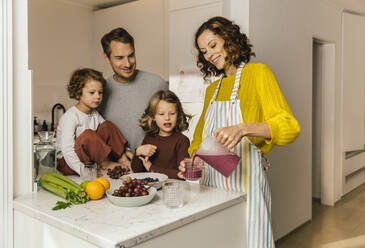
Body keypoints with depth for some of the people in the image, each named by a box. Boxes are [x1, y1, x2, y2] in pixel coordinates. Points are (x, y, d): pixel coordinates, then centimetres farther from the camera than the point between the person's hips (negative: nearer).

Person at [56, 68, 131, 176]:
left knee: (108, 125, -5)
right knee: (88, 135, -35)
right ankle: (105, 164, -13)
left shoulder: (95, 114, 4)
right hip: (67, 163, -7)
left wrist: (124, 150, -6)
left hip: (91, 157, 7)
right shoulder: (71, 117, -20)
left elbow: (109, 134, 8)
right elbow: (67, 149, -26)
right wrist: (83, 171, -31)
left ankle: (122, 159, -6)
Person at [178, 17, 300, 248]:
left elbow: (289, 127, -16)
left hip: (245, 183, -5)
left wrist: (243, 129, -32)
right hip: (212, 183, 6)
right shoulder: (212, 89, 16)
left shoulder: (257, 73, -4)